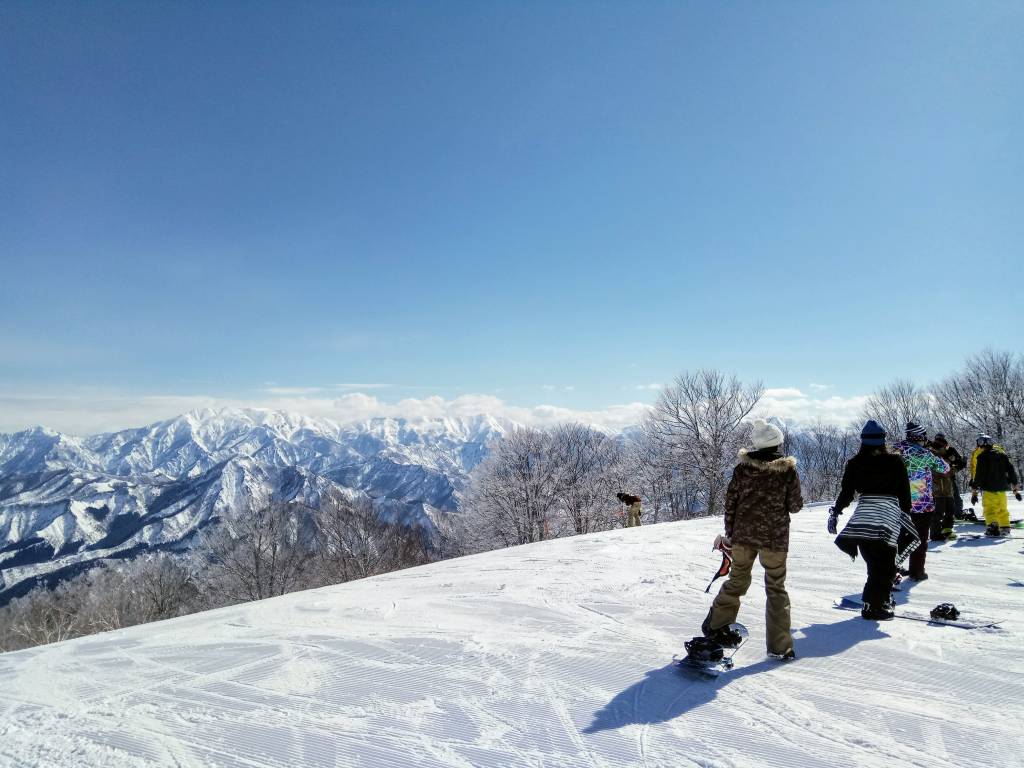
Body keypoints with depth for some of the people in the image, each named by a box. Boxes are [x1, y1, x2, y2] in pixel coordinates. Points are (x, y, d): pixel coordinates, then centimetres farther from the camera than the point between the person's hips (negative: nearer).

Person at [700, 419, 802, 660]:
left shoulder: (743, 466, -3)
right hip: (775, 536, -2)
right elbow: (795, 505, -3)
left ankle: (715, 625, 20)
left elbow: (730, 500, 0)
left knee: (737, 580, 18)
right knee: (776, 588, 10)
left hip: (743, 533, 2)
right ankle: (779, 645, 12)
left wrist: (730, 532, 9)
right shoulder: (789, 470, -8)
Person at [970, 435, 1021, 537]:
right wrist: (1016, 489, 17)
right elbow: (1011, 471, 11)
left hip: (989, 489, -5)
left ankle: (993, 525, -20)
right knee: (1002, 509, 18)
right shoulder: (1002, 454, 9)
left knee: (989, 509, -2)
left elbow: (978, 476, -10)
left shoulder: (982, 457, -7)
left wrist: (974, 492, -5)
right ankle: (1005, 528, 17)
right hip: (1002, 489, 5)